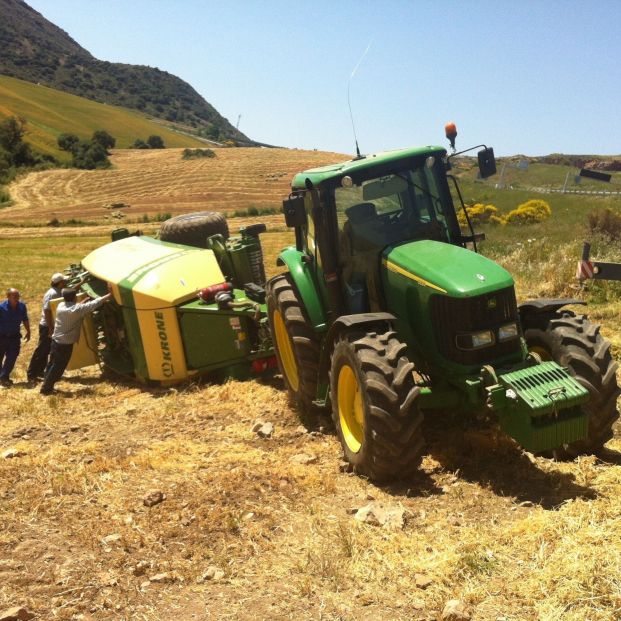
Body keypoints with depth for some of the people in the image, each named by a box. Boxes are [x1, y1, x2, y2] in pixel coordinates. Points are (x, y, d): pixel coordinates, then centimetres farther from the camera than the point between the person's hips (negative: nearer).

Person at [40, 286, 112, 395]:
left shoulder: (61, 306, 1)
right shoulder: (76, 309, -20)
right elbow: (94, 304, -19)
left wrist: (83, 301, 19)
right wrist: (109, 295, -14)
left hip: (56, 341, 8)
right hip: (66, 344, -8)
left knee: (52, 364, 19)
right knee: (58, 367, 4)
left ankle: (46, 385, 29)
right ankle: (46, 388, 10)